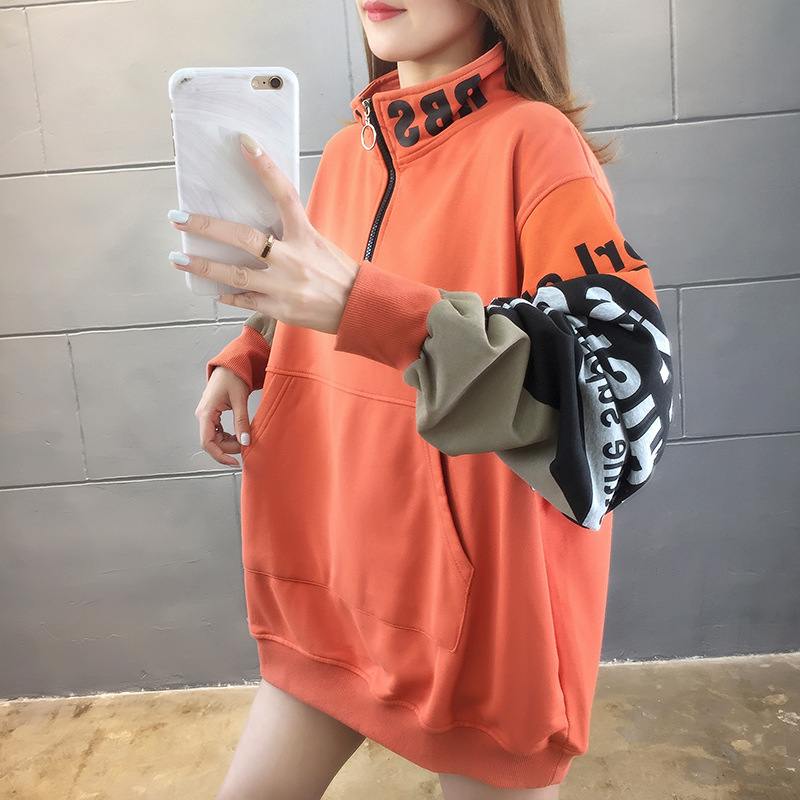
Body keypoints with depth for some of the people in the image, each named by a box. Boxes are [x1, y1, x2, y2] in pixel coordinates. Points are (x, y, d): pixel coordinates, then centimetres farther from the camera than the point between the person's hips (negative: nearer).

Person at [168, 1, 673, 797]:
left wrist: (362, 305, -37)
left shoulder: (533, 141, -15)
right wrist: (244, 361, 1)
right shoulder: (349, 149, 4)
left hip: (481, 595, -5)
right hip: (341, 561, 6)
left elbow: (625, 377, -29)